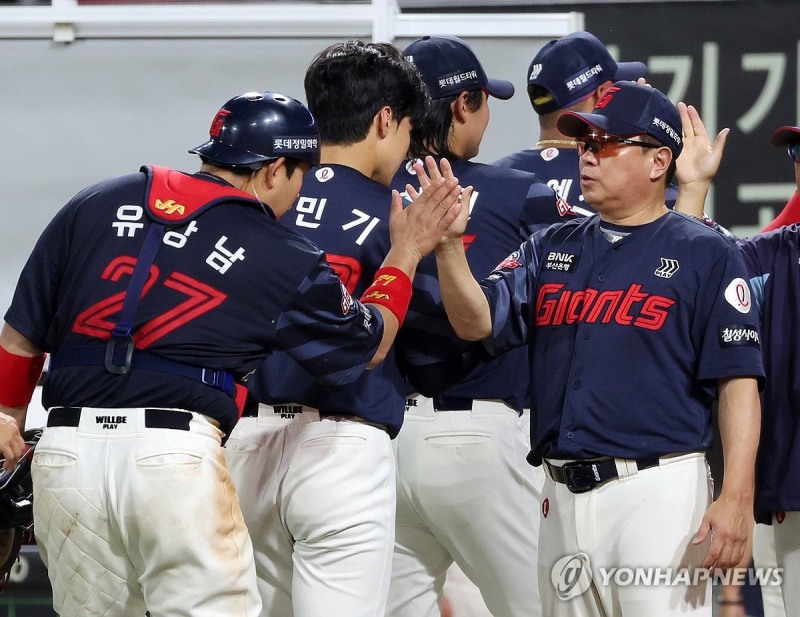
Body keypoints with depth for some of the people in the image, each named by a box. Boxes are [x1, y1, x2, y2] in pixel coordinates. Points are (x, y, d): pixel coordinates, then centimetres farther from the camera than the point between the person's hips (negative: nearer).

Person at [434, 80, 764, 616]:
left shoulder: (704, 254, -1)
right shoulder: (552, 249, 15)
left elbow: (738, 381, -7)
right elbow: (477, 322, 4)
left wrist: (736, 498, -17)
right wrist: (450, 244, -14)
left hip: (659, 490, -6)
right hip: (564, 494, 6)